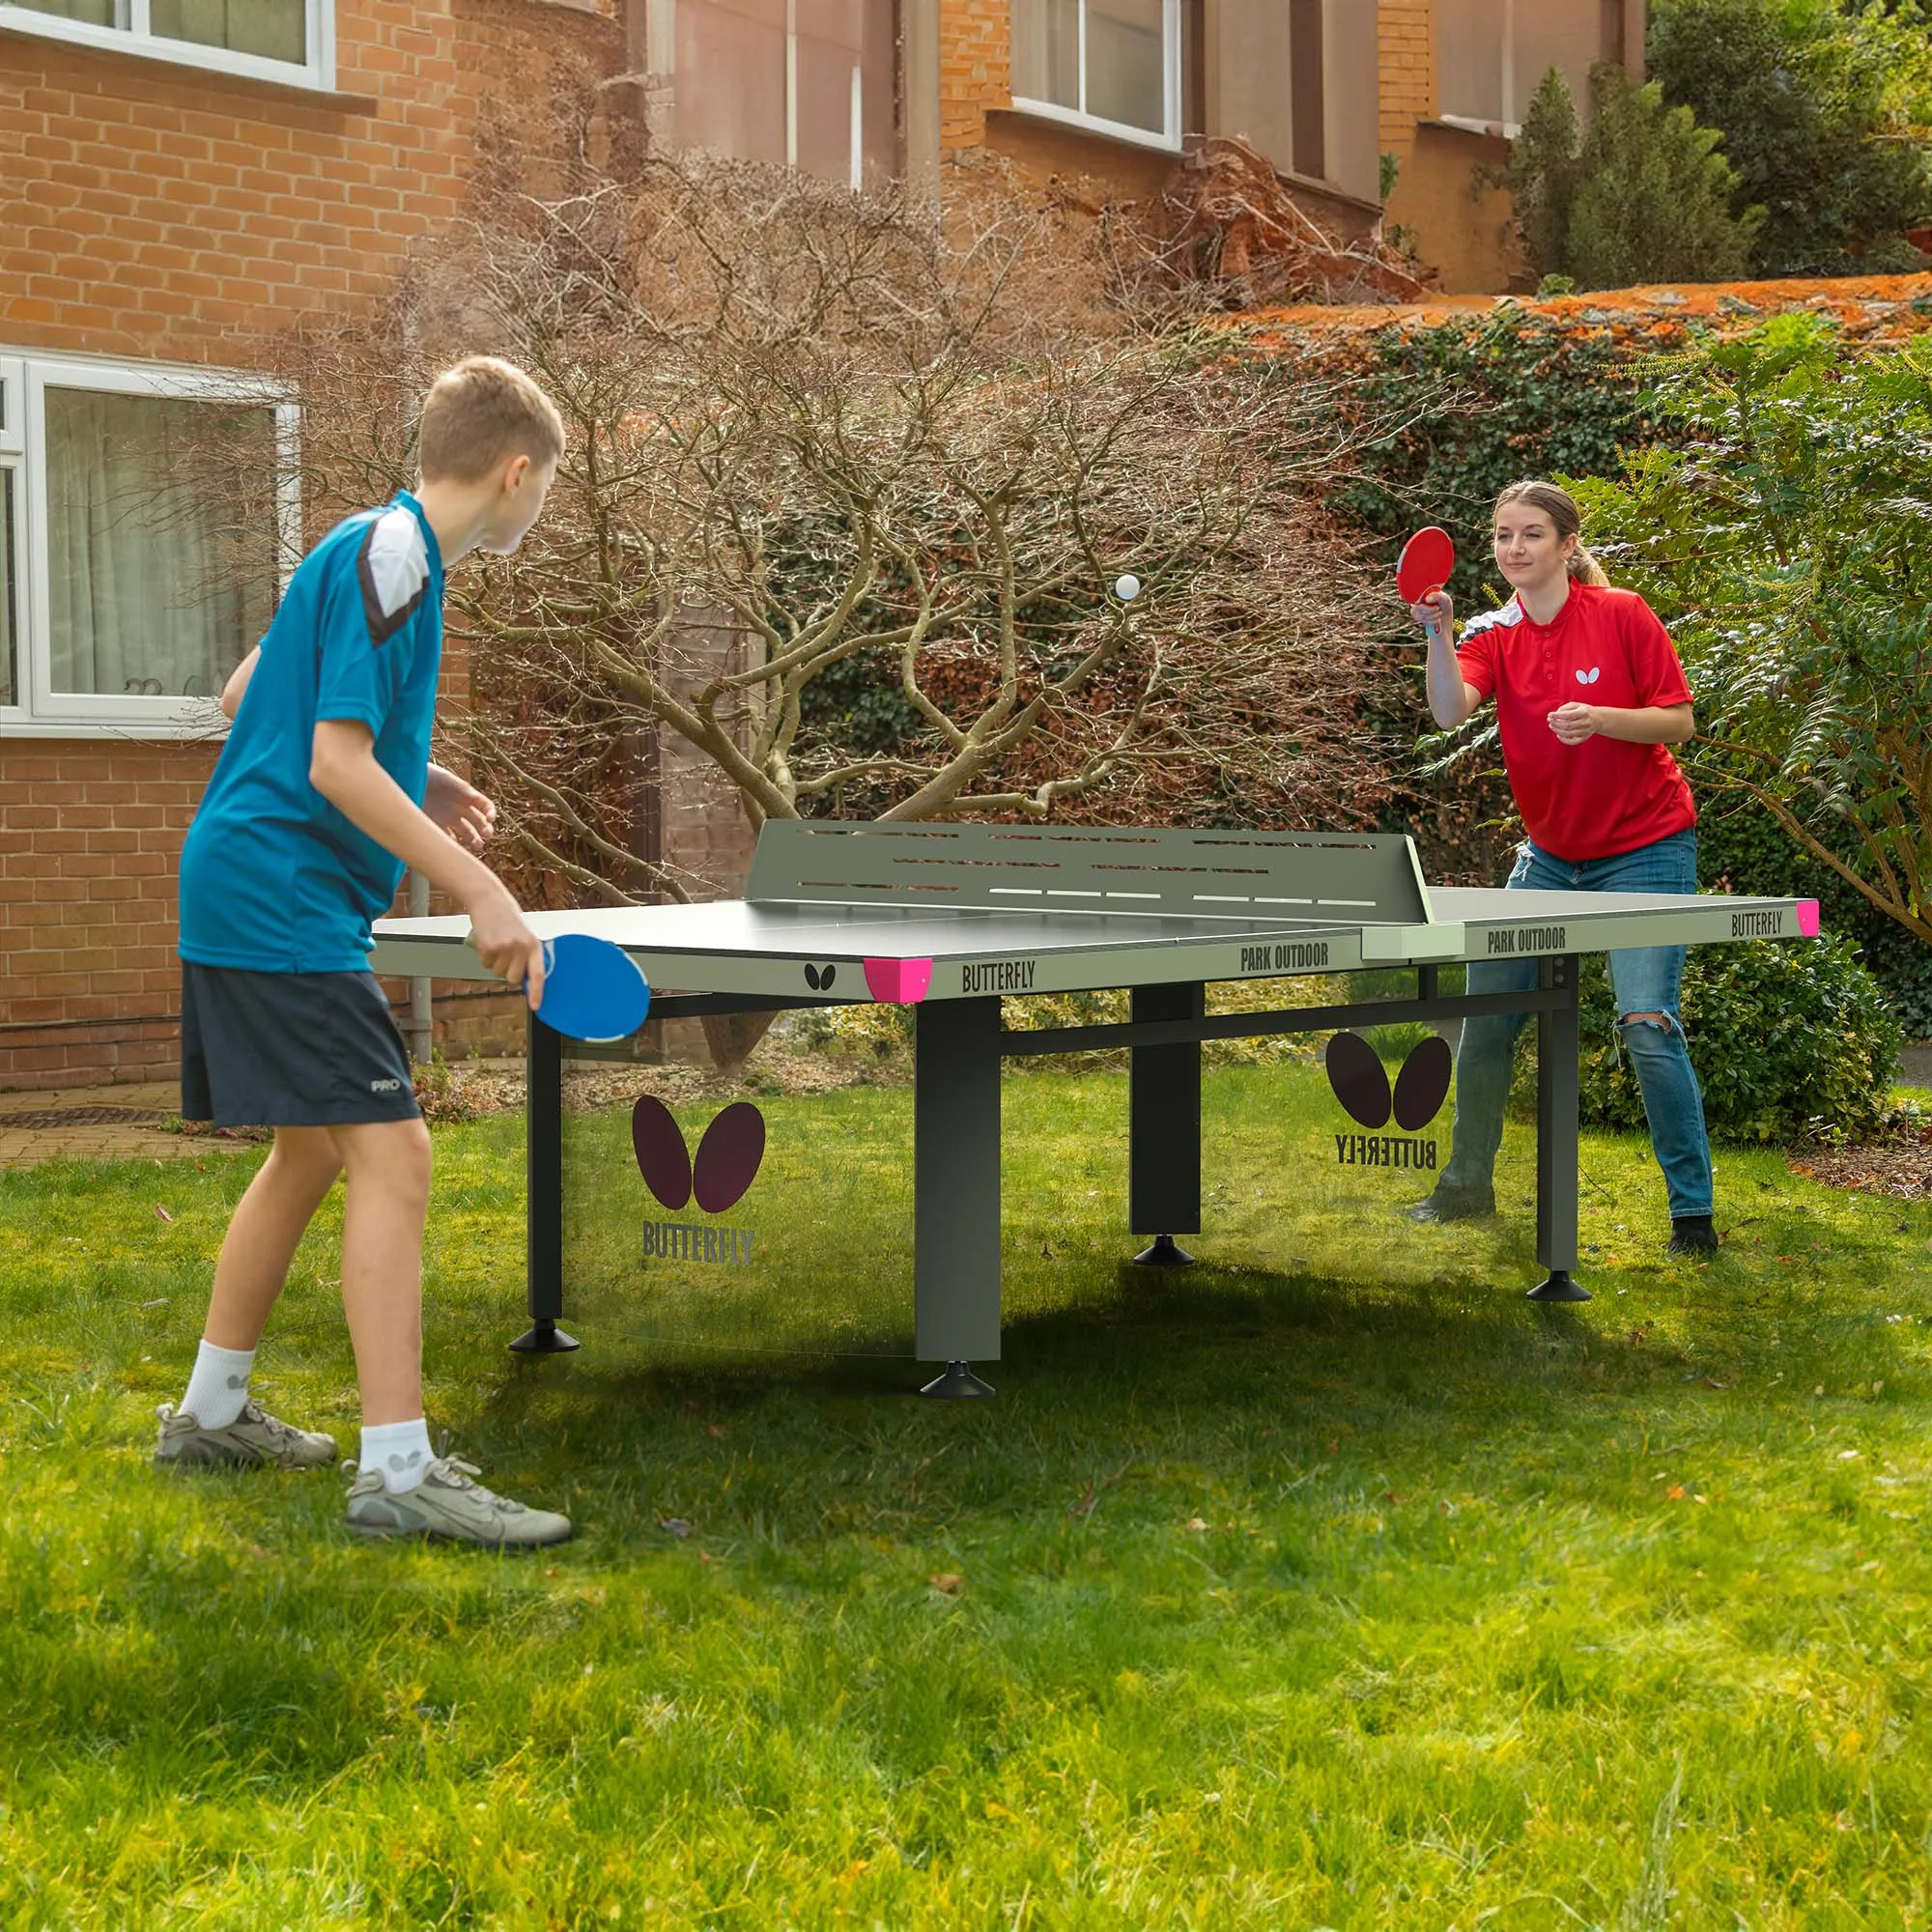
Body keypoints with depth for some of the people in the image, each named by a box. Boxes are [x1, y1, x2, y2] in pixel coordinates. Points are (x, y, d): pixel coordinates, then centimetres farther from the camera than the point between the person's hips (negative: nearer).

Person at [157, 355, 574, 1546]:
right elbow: (338, 763, -21)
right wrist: (482, 893, -22)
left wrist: (417, 780, 20)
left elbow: (252, 696, 25)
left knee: (314, 1152, 20)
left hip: (252, 897, 11)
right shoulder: (389, 555, -15)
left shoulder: (380, 549, 15)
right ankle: (397, 1470, -16)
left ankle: (212, 1413, 32)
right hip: (282, 900, -11)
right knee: (392, 1155, -14)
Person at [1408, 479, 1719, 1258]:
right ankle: (1468, 1184, 25)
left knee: (1647, 1024, -17)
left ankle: (1692, 1214, -7)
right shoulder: (1494, 636, -1)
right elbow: (1450, 710, -19)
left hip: (1643, 850, -5)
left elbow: (1679, 722, -10)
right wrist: (1437, 633, -35)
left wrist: (1602, 718, -26)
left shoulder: (1623, 616, -10)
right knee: (1486, 1012, 6)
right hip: (1550, 855, 5)